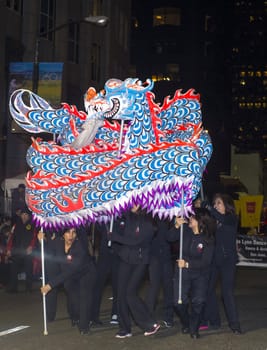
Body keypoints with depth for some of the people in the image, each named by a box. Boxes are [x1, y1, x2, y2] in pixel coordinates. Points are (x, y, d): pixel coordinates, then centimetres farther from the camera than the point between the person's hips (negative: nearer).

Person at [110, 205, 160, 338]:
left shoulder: (148, 222, -10)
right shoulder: (126, 218, 5)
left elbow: (136, 241, -19)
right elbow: (117, 232, 0)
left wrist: (115, 237, -15)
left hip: (140, 262, -5)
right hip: (125, 259, 5)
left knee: (130, 292, -11)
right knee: (121, 293, 1)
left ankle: (150, 324, 2)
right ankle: (125, 328, 10)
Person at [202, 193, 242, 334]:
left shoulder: (232, 219, -4)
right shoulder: (214, 220, 11)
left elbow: (221, 218, -25)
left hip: (228, 260, -5)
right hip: (214, 259, 5)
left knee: (227, 291, -9)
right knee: (208, 289, 4)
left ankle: (234, 324, -4)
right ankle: (212, 320, 15)